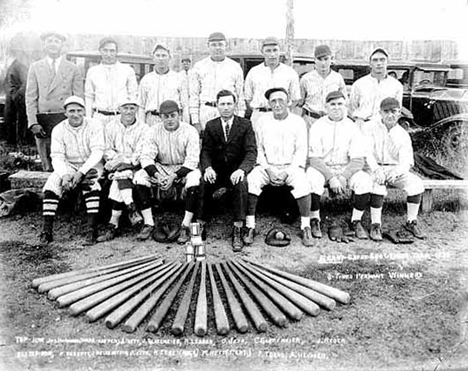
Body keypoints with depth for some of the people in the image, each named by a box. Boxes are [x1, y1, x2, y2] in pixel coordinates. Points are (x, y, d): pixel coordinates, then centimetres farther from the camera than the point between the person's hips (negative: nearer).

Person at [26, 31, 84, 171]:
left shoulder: (73, 69, 9)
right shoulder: (35, 68, 12)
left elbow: (78, 98, 7)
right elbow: (30, 97, 9)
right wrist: (33, 122, -3)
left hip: (66, 118, -1)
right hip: (42, 120, 1)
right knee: (47, 166, 0)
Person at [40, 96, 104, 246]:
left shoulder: (94, 126, -8)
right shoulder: (59, 130, -1)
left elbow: (97, 152, -17)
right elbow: (57, 156, -6)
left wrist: (81, 172, -28)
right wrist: (64, 174, -27)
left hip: (91, 165, -2)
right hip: (68, 166, 3)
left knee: (90, 181, -34)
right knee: (52, 181, -24)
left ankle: (92, 229, -32)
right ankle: (46, 230, -20)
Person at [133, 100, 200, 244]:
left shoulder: (190, 131, -10)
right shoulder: (154, 131, -1)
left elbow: (192, 160, -16)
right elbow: (146, 156, -7)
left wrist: (174, 176, -28)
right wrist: (157, 175, -26)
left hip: (184, 169, -3)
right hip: (160, 168, 3)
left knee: (194, 177, -35)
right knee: (139, 177, -23)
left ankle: (185, 226, -26)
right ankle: (148, 223, -15)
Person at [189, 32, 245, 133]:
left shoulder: (235, 67, 11)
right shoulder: (199, 66, 10)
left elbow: (240, 95, 10)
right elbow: (193, 95, 7)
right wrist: (195, 121, 0)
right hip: (205, 112, 0)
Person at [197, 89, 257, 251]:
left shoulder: (245, 124, 3)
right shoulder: (210, 126, 9)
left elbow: (251, 151, -7)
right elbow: (205, 151, 2)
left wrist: (242, 169, -26)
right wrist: (208, 168, -20)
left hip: (236, 170, -1)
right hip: (216, 170, 2)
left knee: (241, 183, -34)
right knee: (202, 183, -29)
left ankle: (238, 230, -27)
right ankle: (200, 225, -16)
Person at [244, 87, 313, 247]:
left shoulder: (298, 122, 3)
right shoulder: (262, 122, 8)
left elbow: (301, 150, 0)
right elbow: (258, 148, 7)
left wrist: (287, 171, -12)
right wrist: (268, 169, -9)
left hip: (291, 167, -1)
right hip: (267, 166, 1)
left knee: (303, 184, -32)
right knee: (250, 181, -28)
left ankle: (305, 228, -19)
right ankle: (250, 227, -21)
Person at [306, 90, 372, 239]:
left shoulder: (352, 127, 0)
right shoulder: (317, 126, -4)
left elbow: (358, 160, -6)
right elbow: (314, 159, -11)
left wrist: (343, 177, -21)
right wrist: (331, 178, -23)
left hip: (346, 170, 2)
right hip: (322, 169, -1)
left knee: (365, 181, -25)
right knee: (312, 179, -33)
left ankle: (356, 221, -5)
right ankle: (314, 221, -11)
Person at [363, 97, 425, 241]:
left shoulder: (403, 135, 5)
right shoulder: (370, 127, -2)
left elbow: (407, 160, -6)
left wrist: (397, 171, -30)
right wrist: (376, 169, -33)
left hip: (395, 169, 3)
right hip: (373, 168, -3)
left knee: (416, 183, -22)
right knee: (377, 184, -35)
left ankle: (411, 222, -2)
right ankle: (375, 225, -21)